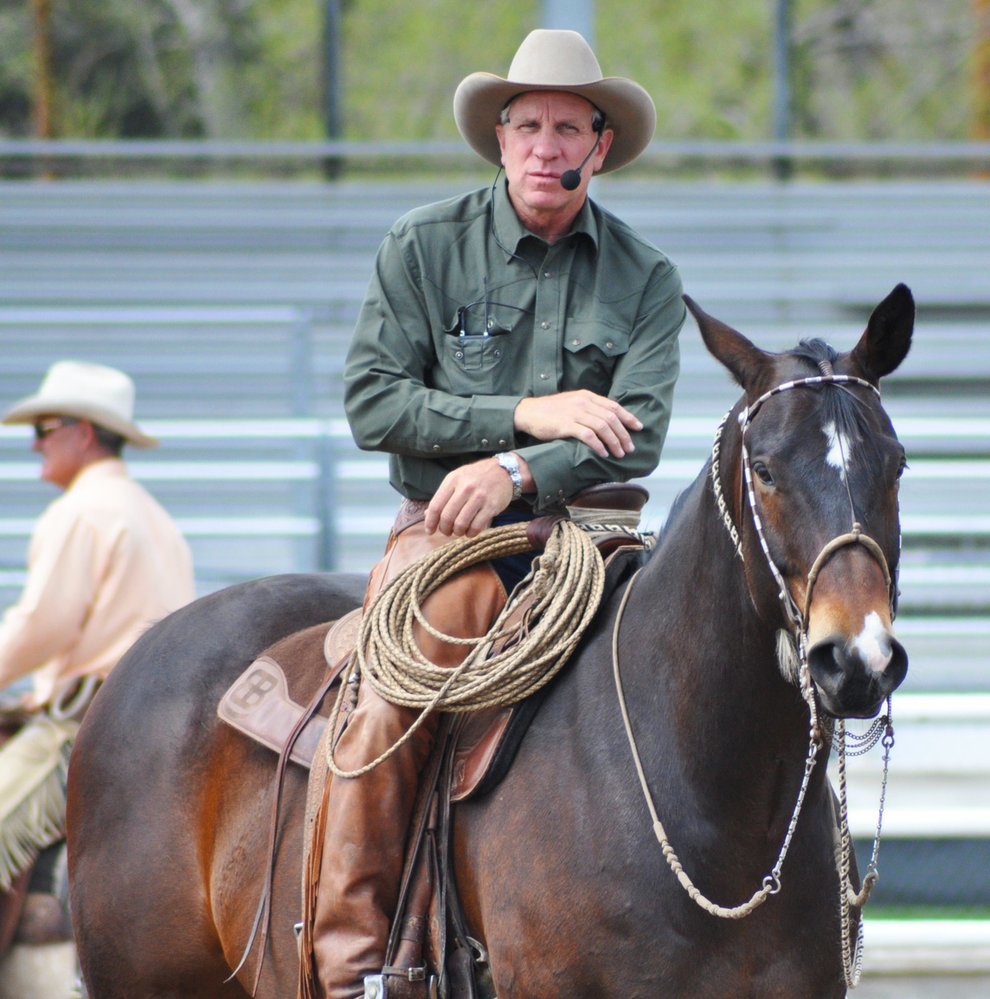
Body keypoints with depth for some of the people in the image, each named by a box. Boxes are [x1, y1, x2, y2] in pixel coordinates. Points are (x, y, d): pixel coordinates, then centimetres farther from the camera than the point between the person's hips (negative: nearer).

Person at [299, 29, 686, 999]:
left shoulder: (645, 279, 7)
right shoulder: (425, 245, 4)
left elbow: (635, 440, -3)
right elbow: (372, 399, -2)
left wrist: (518, 473, -19)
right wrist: (523, 416, -11)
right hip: (447, 533, -2)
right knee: (383, 711, -28)